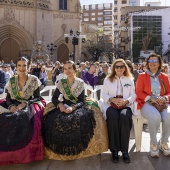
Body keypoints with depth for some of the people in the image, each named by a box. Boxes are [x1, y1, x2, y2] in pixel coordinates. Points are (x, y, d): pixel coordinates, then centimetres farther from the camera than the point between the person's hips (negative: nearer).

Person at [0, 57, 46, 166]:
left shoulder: (34, 80, -3)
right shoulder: (12, 80, 6)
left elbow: (37, 97, -3)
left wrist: (25, 103, -19)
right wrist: (11, 106, -17)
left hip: (30, 105, -3)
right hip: (14, 105, 3)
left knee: (26, 117, -36)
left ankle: (25, 152, -14)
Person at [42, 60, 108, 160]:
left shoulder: (80, 83, 0)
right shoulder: (61, 82, 5)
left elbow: (82, 101, -6)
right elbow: (54, 98, 4)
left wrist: (73, 107, -25)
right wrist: (60, 105, -18)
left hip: (77, 106, -1)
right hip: (64, 106, 2)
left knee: (80, 119, -34)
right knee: (52, 119, -28)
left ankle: (77, 149, -12)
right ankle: (59, 149, -8)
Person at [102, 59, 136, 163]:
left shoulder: (130, 80, 17)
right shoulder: (108, 79, 15)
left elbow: (133, 95, 8)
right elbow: (104, 95, 7)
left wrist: (126, 101, -13)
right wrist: (113, 99, -13)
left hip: (126, 105, 1)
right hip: (111, 105, 0)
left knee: (124, 116, -35)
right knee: (113, 116, -36)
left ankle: (124, 149, -27)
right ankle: (114, 149, -27)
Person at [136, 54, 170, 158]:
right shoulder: (142, 76, 10)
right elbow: (139, 92, 2)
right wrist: (151, 98, -13)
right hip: (147, 103, -2)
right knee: (155, 116, -36)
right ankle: (153, 143, -11)